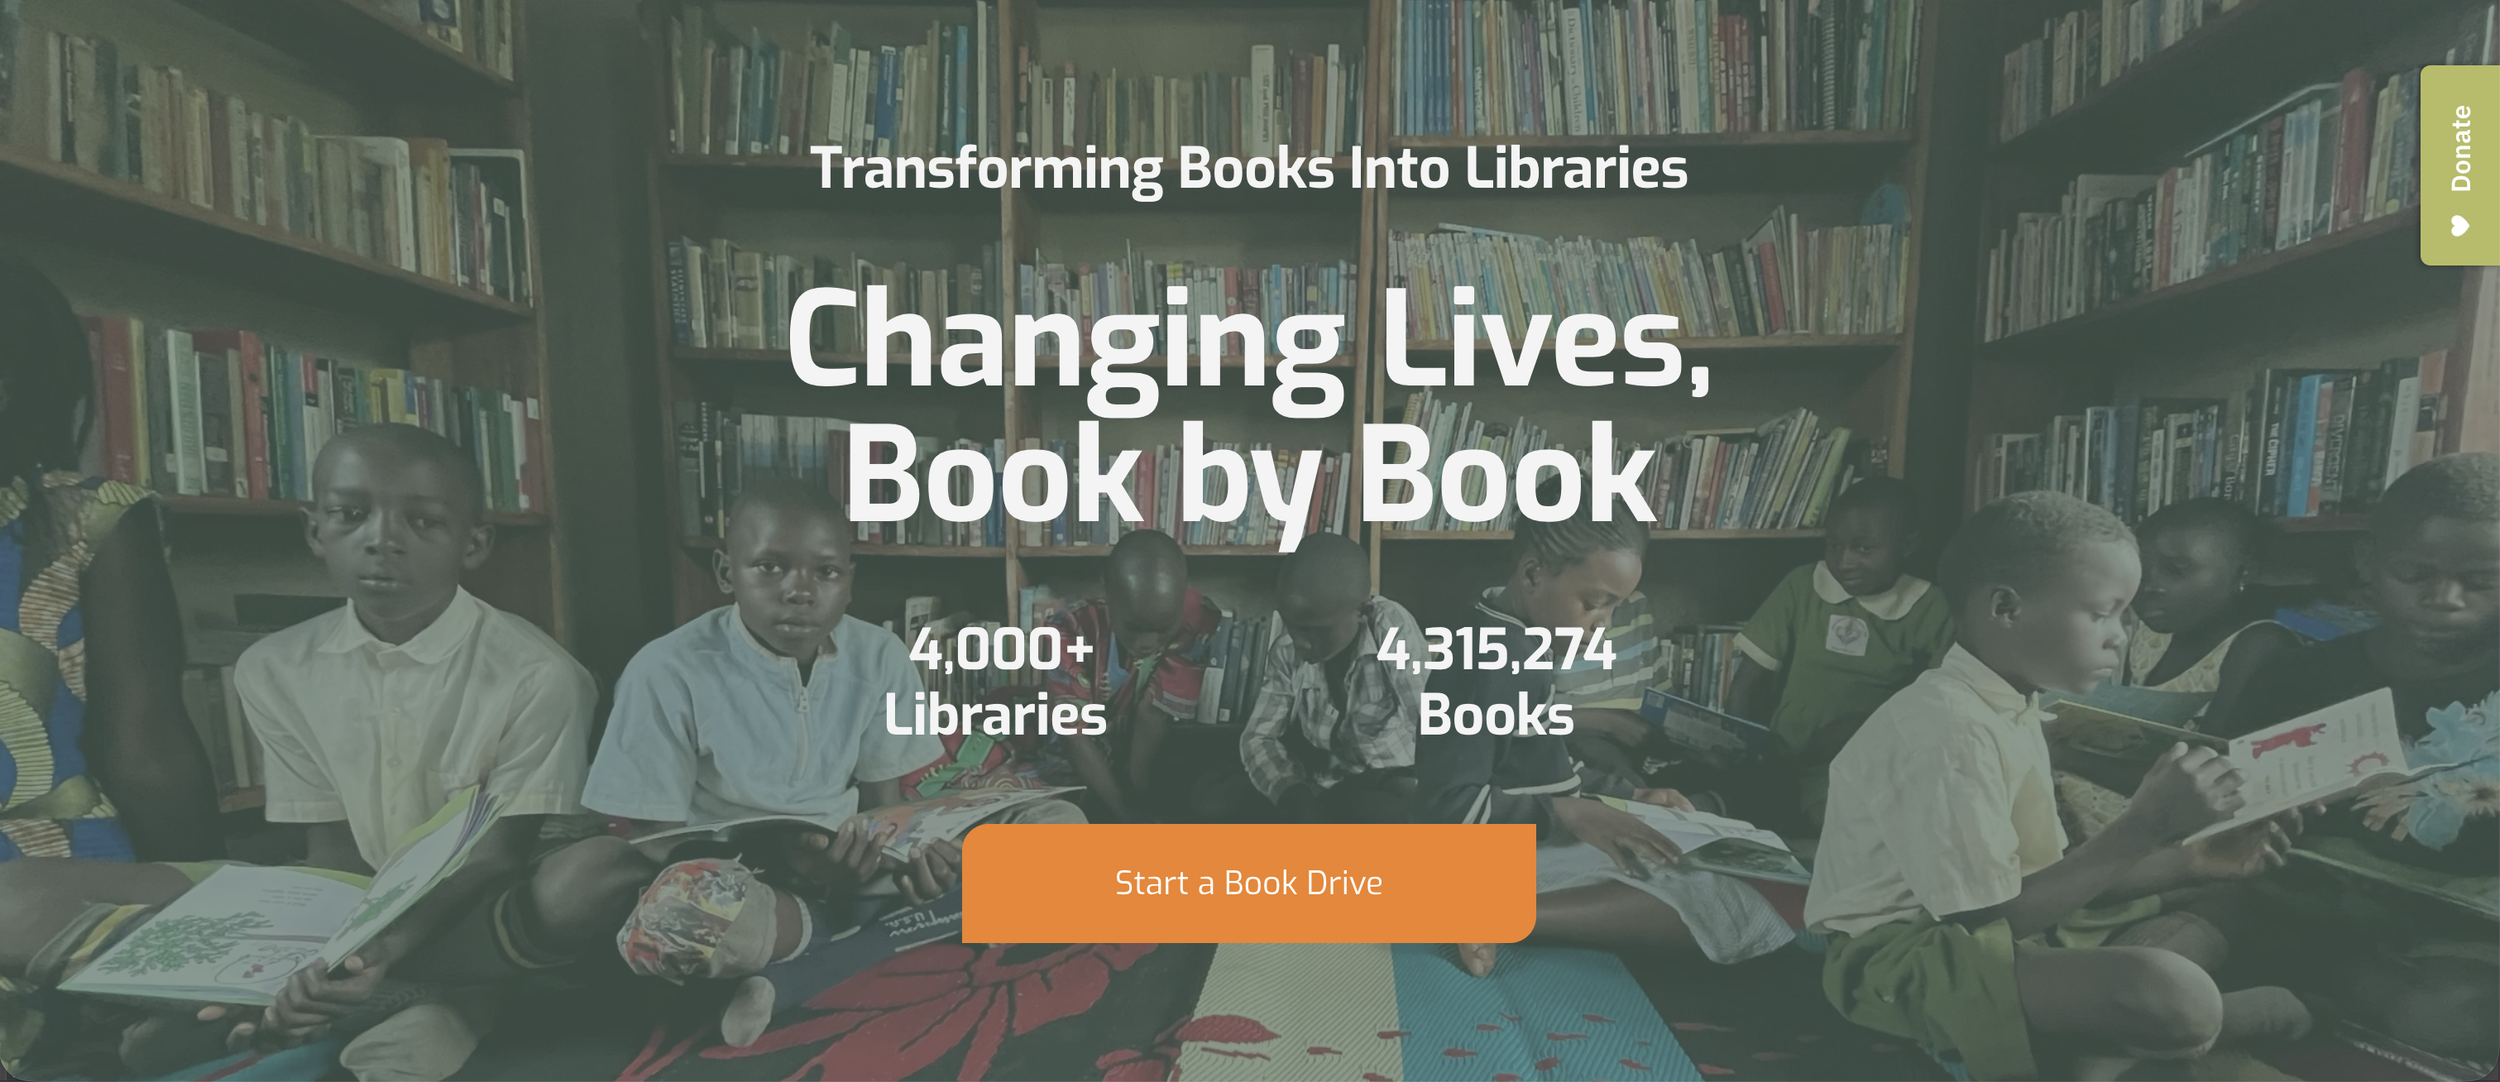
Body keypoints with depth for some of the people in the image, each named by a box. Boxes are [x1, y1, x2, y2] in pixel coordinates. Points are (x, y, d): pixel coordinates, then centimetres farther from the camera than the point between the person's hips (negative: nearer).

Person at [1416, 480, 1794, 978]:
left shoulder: (1517, 641, 8)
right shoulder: (1487, 659, -23)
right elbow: (1449, 806, -26)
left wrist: (1629, 794, 7)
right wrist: (1571, 814, -31)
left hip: (1539, 842, 10)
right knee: (1728, 907, -15)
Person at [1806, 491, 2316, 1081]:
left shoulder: (2011, 711, 9)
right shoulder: (1946, 729, -23)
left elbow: (2054, 876, 14)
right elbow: (1991, 918, -22)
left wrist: (2191, 860, 6)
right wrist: (2143, 826, -20)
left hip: (1986, 933, 11)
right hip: (1905, 958, -11)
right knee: (2177, 999, -27)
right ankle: (2236, 1015, 8)